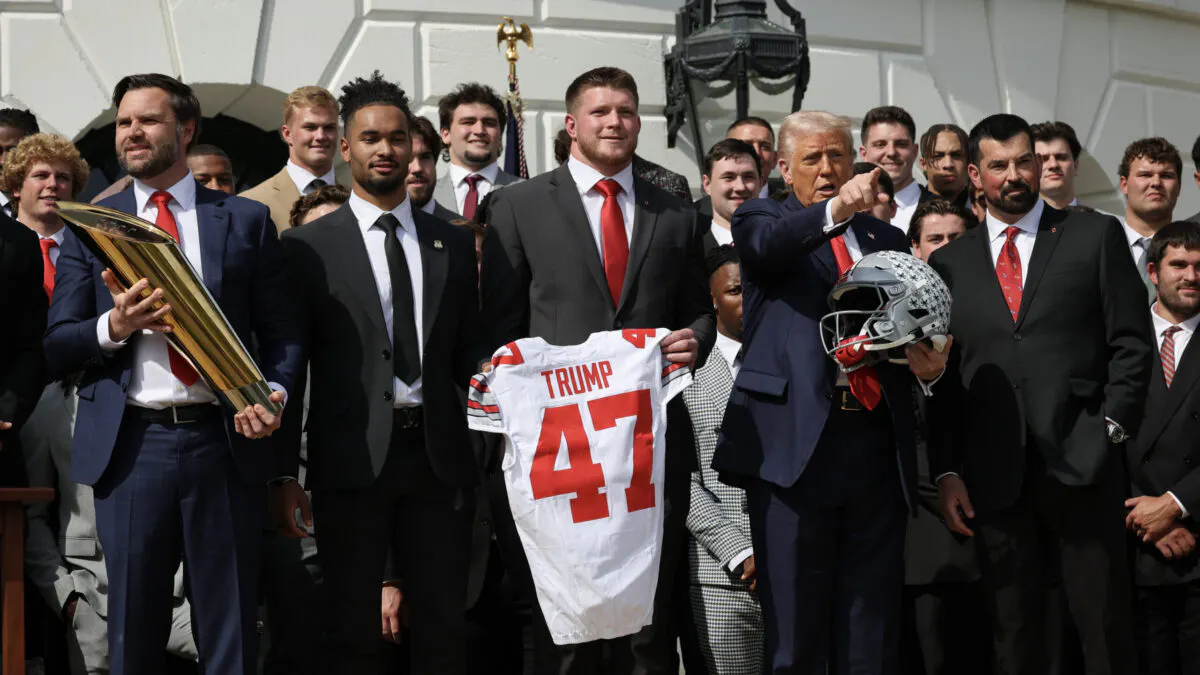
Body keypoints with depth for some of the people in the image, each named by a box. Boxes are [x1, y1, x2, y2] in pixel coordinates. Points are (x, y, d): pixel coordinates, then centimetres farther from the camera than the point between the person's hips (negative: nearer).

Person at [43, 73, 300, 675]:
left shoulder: (245, 220, 10)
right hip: (130, 443, 1)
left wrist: (274, 395, -11)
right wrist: (114, 327, -12)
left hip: (224, 443, 0)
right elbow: (55, 350, 7)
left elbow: (281, 332, 8)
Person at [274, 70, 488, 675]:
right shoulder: (309, 247, 3)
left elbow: (468, 349, 15)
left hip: (438, 459, 3)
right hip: (352, 461, -3)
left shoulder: (452, 244, 13)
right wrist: (285, 474, -4)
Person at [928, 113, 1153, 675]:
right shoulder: (949, 264, 13)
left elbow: (1132, 342, 5)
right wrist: (946, 472, 3)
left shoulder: (1096, 237, 8)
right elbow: (941, 378, 11)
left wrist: (1110, 428, -6)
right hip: (994, 477, 2)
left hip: (1081, 465, -2)